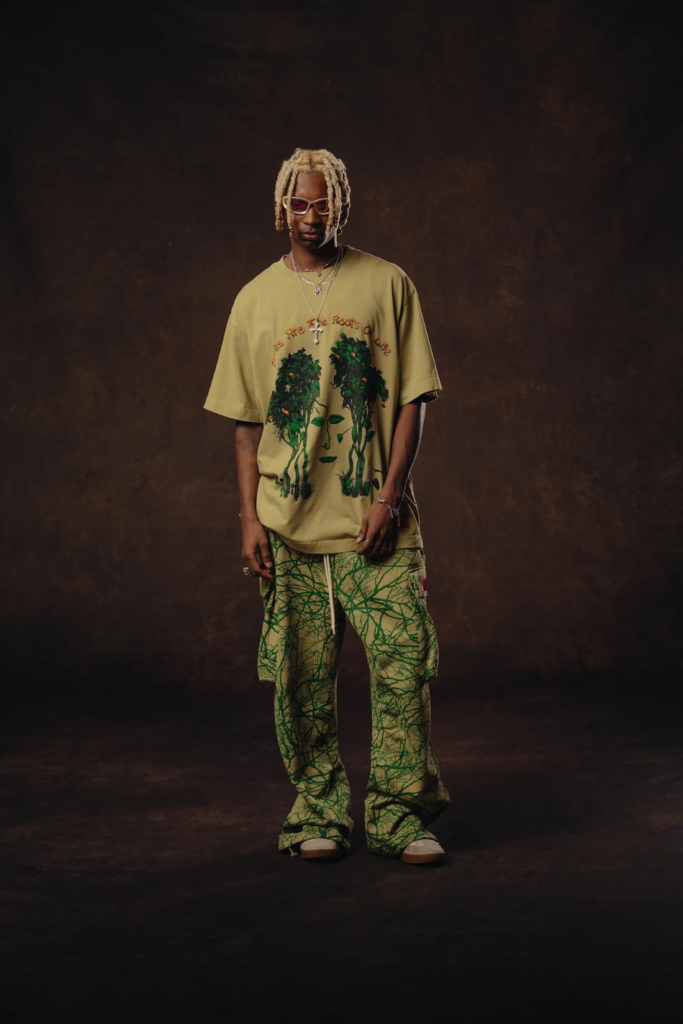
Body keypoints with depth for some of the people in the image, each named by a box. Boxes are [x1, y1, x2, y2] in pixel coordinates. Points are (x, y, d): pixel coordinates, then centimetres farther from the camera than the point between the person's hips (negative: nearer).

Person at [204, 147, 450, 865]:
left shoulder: (387, 284, 5)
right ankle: (318, 814, 16)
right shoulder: (256, 300, 10)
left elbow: (412, 400, 2)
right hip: (287, 523, 2)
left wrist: (389, 496, -8)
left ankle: (400, 815, 7)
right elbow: (246, 422, 11)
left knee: (403, 664, -5)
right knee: (303, 678, 4)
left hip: (377, 520, -1)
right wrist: (249, 519, 2)